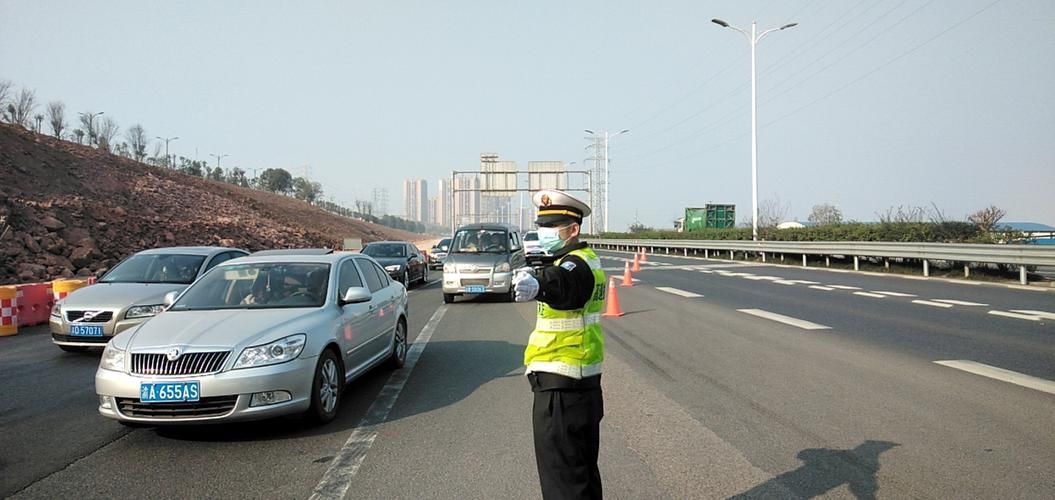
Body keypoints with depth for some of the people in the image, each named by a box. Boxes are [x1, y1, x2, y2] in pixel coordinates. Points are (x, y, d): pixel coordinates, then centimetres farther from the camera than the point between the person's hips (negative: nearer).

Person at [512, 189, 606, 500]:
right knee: (584, 472, 22)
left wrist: (535, 285, -62)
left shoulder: (576, 265, -20)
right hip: (584, 385, 11)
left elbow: (560, 284, -43)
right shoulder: (586, 259, 12)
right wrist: (533, 273, 7)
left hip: (560, 391, -11)